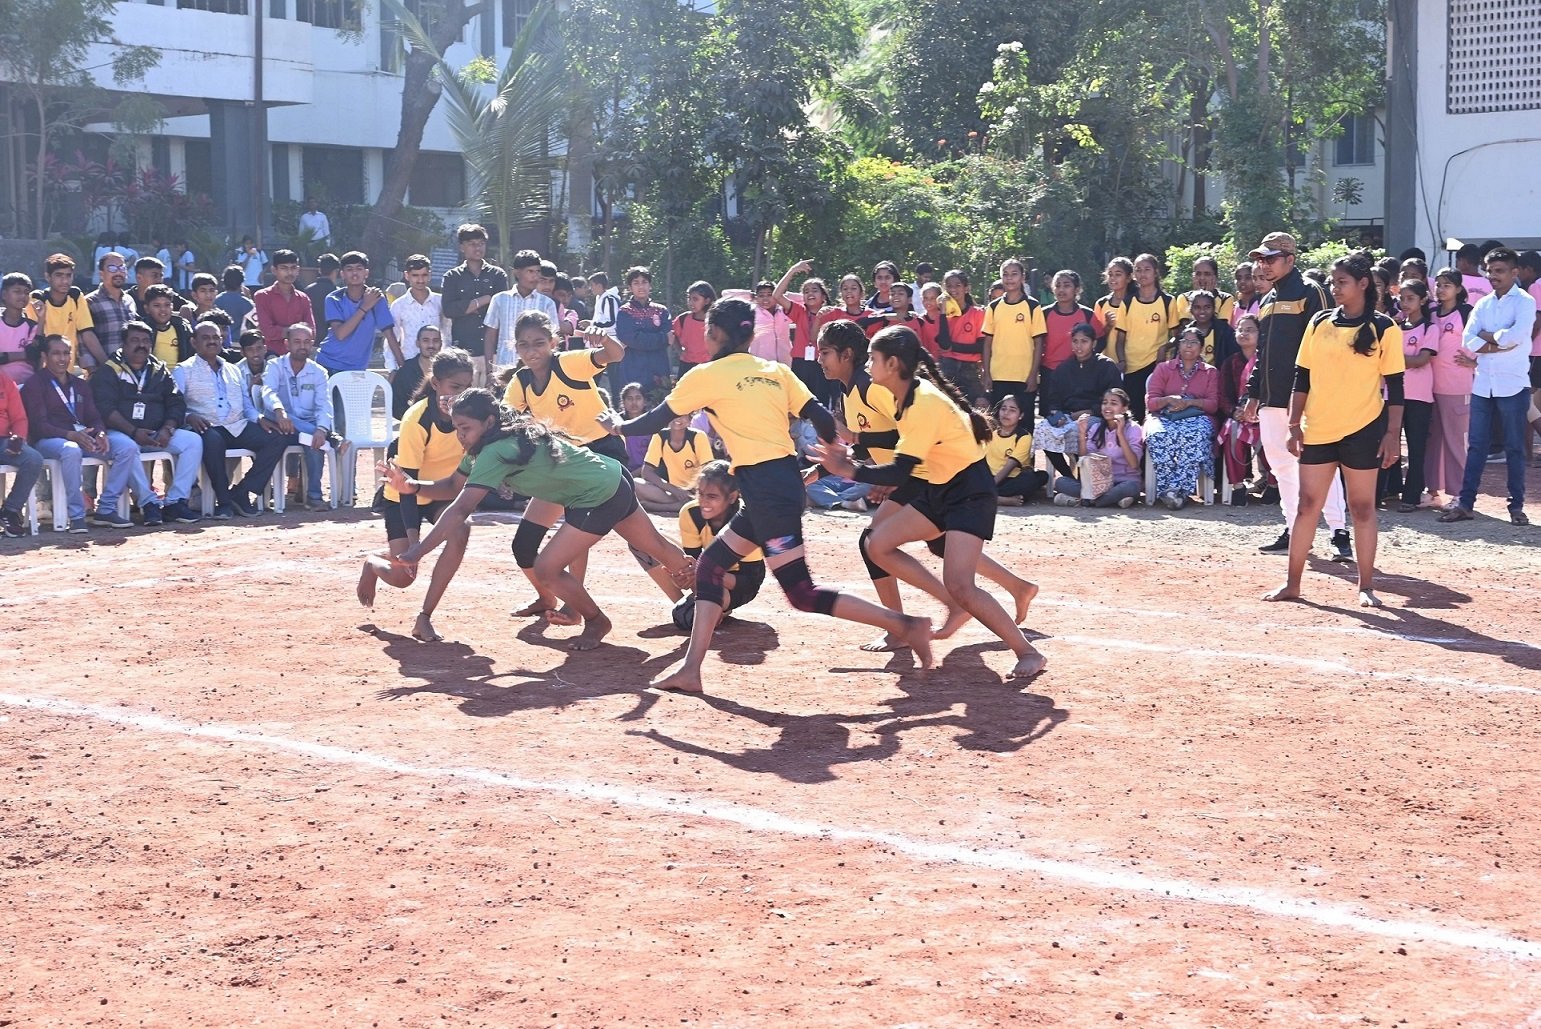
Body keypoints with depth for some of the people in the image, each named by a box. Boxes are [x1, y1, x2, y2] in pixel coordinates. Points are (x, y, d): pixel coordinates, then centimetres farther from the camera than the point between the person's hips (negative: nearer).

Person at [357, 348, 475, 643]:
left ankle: (425, 618, -17)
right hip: (403, 495, -3)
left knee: (460, 531, -29)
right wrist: (413, 539, -36)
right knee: (402, 575, -9)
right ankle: (373, 563, 33)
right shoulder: (416, 419, -30)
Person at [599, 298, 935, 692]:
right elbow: (822, 419, 5)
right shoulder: (776, 371, 13)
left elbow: (655, 421, 8)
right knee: (710, 565, 14)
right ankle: (691, 668, 11)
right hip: (785, 479, 8)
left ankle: (906, 625, -12)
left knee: (802, 593, -6)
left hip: (766, 488, -8)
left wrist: (618, 426, 28)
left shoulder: (707, 375, -2)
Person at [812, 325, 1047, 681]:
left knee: (959, 586, -20)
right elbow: (906, 459, 16)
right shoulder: (908, 396, 5)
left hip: (971, 493, -10)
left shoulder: (924, 403, -24)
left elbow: (900, 471, -25)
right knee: (878, 545, 4)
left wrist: (850, 471, -21)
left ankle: (1028, 653, -8)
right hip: (939, 491, 10)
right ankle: (955, 605, 11)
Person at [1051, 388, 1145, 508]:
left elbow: (1134, 464, -15)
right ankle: (1113, 497, -25)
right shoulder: (1096, 428, 9)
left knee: (1131, 487, -40)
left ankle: (1081, 501, -26)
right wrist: (1082, 434, -10)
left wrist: (1120, 434, -21)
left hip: (1124, 481, -4)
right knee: (1061, 482, -19)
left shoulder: (1133, 429, -2)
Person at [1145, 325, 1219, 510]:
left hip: (1197, 418, 0)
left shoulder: (1210, 372, 19)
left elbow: (1213, 404, 5)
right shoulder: (1163, 368, 20)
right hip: (1165, 418, 1)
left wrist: (1189, 402, -11)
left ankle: (1180, 489, -43)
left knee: (1195, 435, -39)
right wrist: (1169, 400, -11)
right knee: (1157, 436, -38)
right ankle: (1167, 489, -40)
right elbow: (1150, 402, 10)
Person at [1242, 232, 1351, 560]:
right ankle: (1294, 530, 17)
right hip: (1272, 398, 9)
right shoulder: (1268, 300, 20)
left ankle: (1340, 533, -12)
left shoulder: (1310, 292, -5)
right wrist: (1253, 394, 20)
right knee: (1281, 465, 10)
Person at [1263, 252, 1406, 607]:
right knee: (1308, 505, 6)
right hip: (1318, 429, 4)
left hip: (1362, 430, -3)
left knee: (1362, 507, 3)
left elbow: (1394, 386, -3)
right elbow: (1302, 377, 9)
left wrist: (1393, 433, -9)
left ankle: (1366, 587, 11)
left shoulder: (1384, 329, -3)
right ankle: (1292, 584, 12)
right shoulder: (1319, 322, 7)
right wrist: (1295, 424, 4)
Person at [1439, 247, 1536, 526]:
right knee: (1476, 445, 6)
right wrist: (1500, 343, -12)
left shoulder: (1524, 302, -3)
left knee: (1514, 447, 3)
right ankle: (1465, 503, 8)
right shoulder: (1483, 304, 11)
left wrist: (1486, 336, -8)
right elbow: (1468, 341, -2)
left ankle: (1517, 505, 10)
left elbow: (1517, 335, -21)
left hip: (1513, 385, -5)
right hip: (1483, 384, 5)